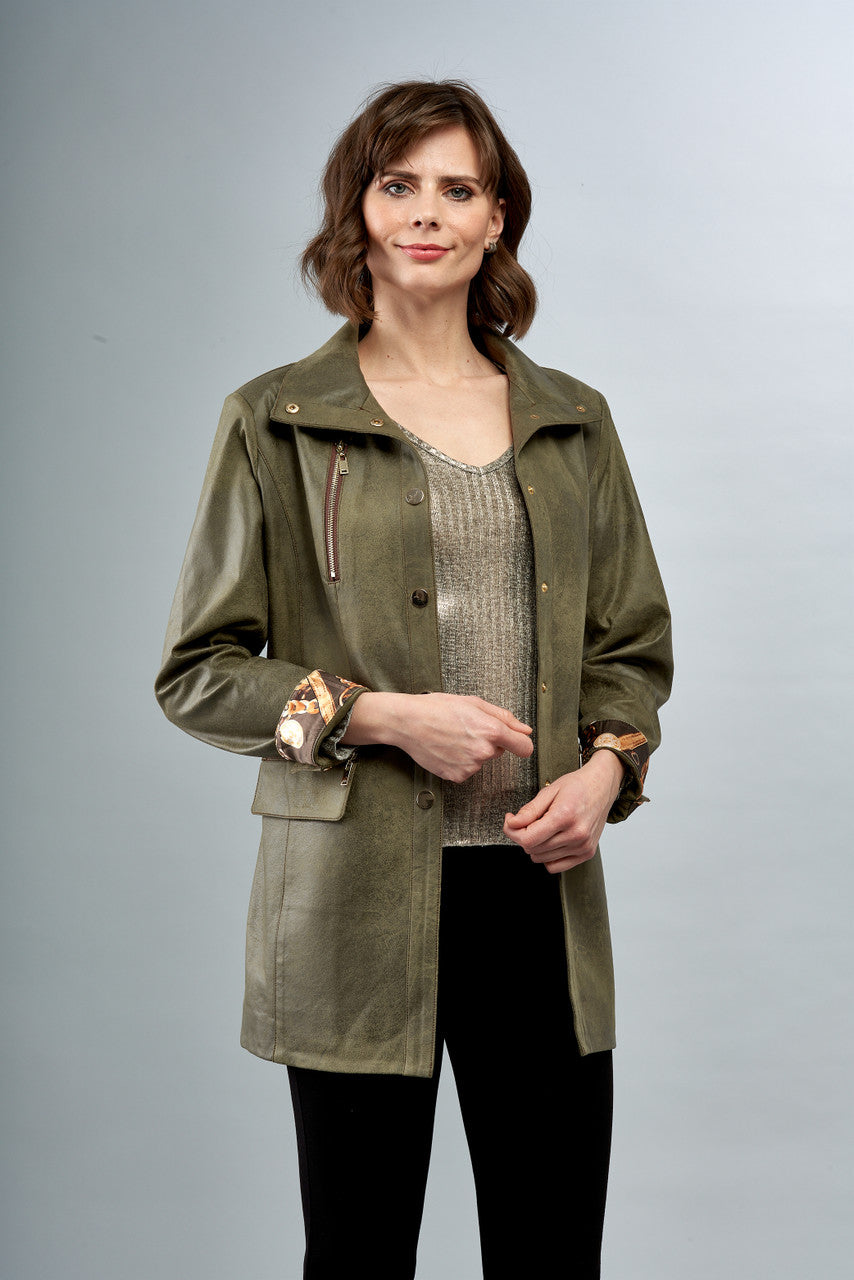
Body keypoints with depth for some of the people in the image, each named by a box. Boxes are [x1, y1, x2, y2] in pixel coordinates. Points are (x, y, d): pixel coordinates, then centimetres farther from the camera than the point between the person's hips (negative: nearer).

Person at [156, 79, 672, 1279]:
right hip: (357, 899, -3)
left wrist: (608, 766, -4)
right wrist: (376, 714, -13)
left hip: (540, 885, 3)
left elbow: (635, 642, 16)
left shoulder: (572, 420, 11)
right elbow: (196, 672, 0)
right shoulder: (277, 421, 0)